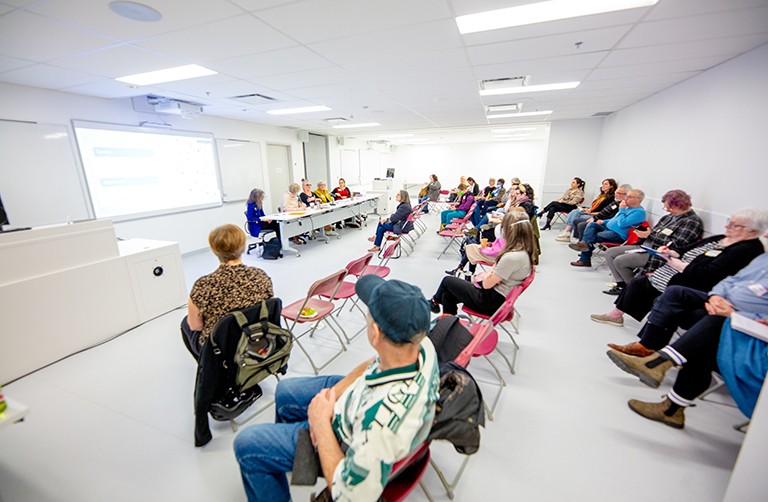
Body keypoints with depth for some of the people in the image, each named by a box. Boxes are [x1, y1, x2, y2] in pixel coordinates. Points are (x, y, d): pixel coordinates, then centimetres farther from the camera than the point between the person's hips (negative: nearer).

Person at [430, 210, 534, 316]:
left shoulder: (511, 257, -29)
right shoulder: (524, 251, 1)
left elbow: (487, 284, -21)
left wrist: (483, 278, -2)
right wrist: (486, 276, -7)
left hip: (492, 301, -8)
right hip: (499, 297, 8)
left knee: (447, 281, 9)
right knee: (447, 296, 10)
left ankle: (435, 301, 40)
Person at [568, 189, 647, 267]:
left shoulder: (639, 212, -14)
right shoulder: (627, 207, 18)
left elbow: (622, 224, -25)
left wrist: (621, 210, -15)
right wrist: (604, 221, 12)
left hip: (618, 235, -9)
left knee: (594, 236, -21)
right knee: (592, 224, -10)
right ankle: (585, 243, -30)